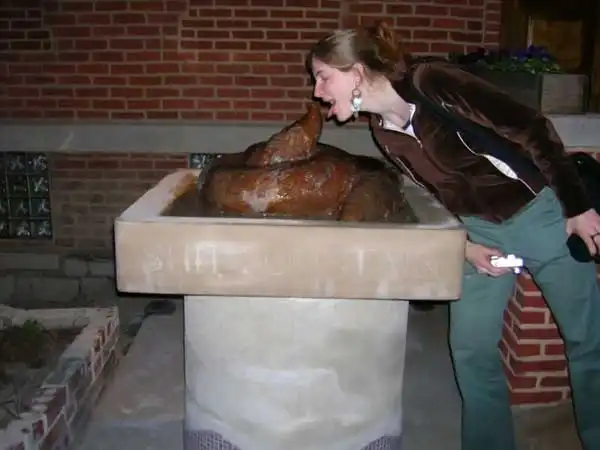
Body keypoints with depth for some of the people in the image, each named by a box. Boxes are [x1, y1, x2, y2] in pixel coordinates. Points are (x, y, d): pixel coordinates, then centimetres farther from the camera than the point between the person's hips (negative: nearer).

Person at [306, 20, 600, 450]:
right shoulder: (384, 134, -4)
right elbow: (436, 194, 6)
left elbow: (532, 129, -20)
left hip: (542, 212, -5)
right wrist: (465, 247, -7)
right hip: (481, 231, 5)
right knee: (471, 349, 4)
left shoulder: (432, 82, -24)